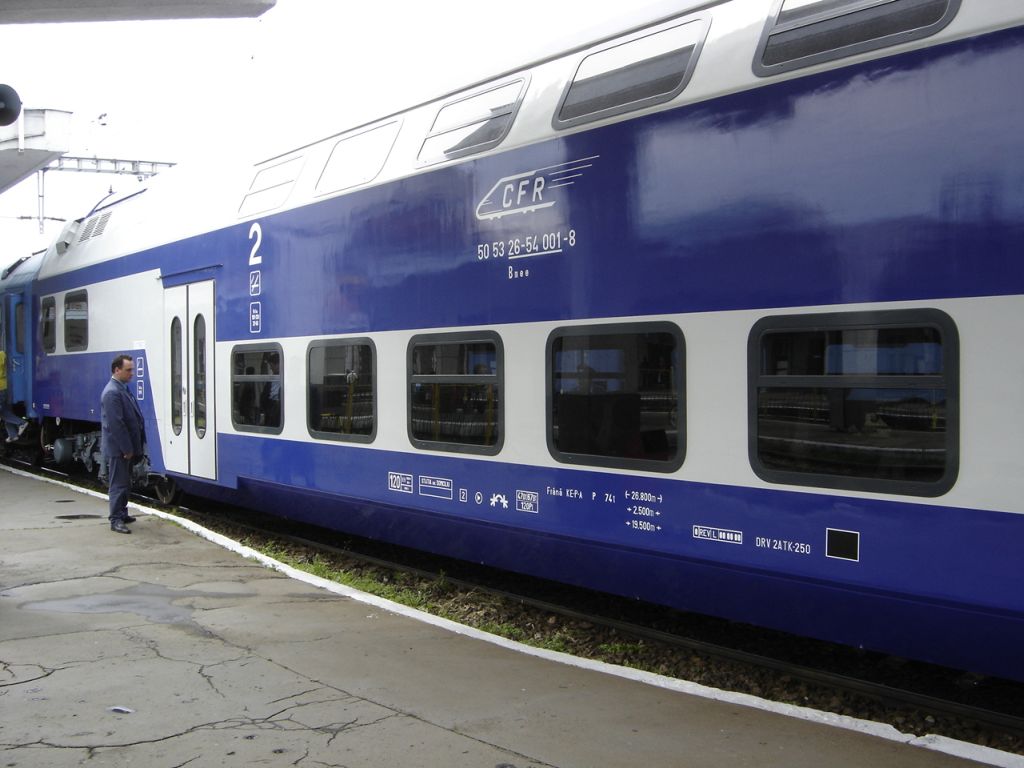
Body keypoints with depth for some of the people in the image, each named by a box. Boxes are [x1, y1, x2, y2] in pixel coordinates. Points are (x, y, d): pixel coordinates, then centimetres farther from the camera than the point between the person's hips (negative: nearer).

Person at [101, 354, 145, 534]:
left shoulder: (123, 389, 11)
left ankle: (121, 514, 28)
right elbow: (115, 424, -23)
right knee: (119, 484, -4)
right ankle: (116, 521, 2)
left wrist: (133, 447, 14)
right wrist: (127, 448, -19)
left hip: (127, 447, 9)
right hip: (118, 448, -9)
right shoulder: (112, 392, -20)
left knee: (124, 483, 17)